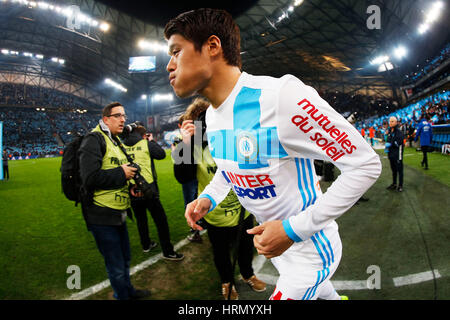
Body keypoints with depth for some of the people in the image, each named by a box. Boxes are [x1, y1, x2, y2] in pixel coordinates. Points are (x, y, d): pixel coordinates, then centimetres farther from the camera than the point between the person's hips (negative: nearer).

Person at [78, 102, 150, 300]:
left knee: (125, 259, 25)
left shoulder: (116, 141, 16)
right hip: (102, 216, -9)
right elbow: (90, 178, -26)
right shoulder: (94, 140, -14)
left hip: (119, 214, 9)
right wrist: (121, 173, -19)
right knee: (116, 268, 3)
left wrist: (131, 185, 8)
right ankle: (122, 296, 24)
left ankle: (128, 290, 45)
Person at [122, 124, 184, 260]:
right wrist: (152, 141, 15)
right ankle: (168, 251, 6)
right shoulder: (146, 144, -5)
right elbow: (161, 154, 5)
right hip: (147, 188, -4)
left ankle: (146, 244, 36)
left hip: (131, 191, 5)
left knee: (140, 218, 21)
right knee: (160, 219, 3)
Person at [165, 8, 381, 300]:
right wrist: (208, 198, -4)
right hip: (276, 242, 8)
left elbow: (366, 165, -27)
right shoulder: (212, 115, -2)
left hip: (310, 249, -8)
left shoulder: (282, 96, -31)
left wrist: (293, 229, -27)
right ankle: (337, 298, 60)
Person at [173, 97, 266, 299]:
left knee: (246, 247, 24)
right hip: (216, 216, -2)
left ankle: (247, 275, 53)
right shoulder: (195, 147, -16)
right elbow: (181, 175, -30)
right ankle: (227, 282, 49)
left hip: (243, 211, 2)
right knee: (221, 252, 20)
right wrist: (185, 145, -43)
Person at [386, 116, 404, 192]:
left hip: (397, 154, -8)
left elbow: (398, 143, -19)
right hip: (391, 154, 8)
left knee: (399, 170, -1)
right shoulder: (390, 132, 13)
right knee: (393, 170, 16)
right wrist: (387, 147, 2)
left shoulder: (399, 132, -10)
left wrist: (390, 144, -17)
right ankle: (394, 184, 26)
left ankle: (400, 186, 5)